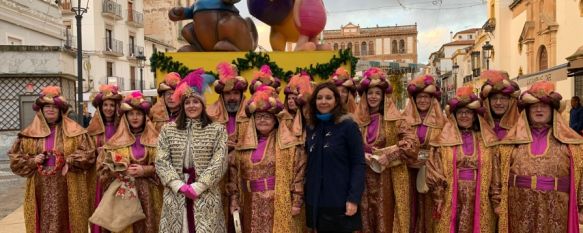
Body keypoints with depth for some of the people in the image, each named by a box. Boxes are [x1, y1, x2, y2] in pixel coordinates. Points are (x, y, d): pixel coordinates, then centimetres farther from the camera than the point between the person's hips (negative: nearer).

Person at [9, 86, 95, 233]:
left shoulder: (75, 131, 2)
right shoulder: (29, 133, 8)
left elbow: (89, 154, -1)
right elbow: (15, 158, 10)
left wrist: (71, 162, -14)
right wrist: (32, 161, -8)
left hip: (68, 191, -1)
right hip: (41, 191, 2)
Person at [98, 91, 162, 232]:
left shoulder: (155, 139, 5)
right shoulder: (116, 141, 7)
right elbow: (103, 166, 4)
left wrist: (145, 170, -14)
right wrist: (122, 172, -11)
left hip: (148, 193, 0)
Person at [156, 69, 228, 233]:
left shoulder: (217, 130, 3)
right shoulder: (168, 130, 8)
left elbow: (219, 163, -6)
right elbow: (161, 161, 0)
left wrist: (197, 187, -13)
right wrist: (179, 185, -12)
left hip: (206, 196, -1)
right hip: (175, 195, 2)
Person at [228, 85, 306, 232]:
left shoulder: (287, 143, -4)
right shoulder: (243, 145, 8)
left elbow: (299, 171, -6)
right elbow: (234, 171, 11)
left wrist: (297, 201, -8)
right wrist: (234, 199, 6)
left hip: (279, 204, -3)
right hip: (252, 205, 4)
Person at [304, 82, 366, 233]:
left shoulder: (348, 126, -7)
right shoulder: (311, 127, 9)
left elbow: (358, 164, -11)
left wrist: (354, 198, -18)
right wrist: (305, 194, 8)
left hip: (340, 200, -5)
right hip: (316, 200, 5)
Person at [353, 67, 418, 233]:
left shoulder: (394, 119, -3)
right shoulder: (357, 120, 6)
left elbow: (413, 142, -11)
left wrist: (389, 156, -18)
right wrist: (360, 155, -10)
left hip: (388, 179, -2)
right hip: (365, 179, 3)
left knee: (386, 216, 1)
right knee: (367, 216, 8)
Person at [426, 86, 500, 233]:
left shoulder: (487, 141, 5)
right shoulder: (443, 140, 1)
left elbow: (495, 173, 4)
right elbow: (434, 172, -1)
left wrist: (496, 201, 1)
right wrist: (438, 200, -5)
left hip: (479, 202, 1)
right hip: (451, 201, -1)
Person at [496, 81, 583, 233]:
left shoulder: (569, 140, 6)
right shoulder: (512, 139, 6)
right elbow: (502, 173, 6)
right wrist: (499, 202, 1)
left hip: (555, 207, 0)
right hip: (519, 205, 1)